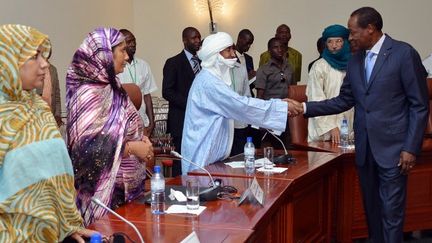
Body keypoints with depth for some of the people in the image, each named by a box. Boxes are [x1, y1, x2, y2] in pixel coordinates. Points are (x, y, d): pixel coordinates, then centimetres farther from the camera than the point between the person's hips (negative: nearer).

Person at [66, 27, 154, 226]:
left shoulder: (110, 86, 9)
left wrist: (140, 139, 0)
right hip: (106, 189, -8)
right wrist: (132, 147, -19)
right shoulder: (89, 92, -18)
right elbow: (86, 145, -25)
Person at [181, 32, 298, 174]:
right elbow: (241, 105, -24)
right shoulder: (208, 81, -18)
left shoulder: (216, 77, 15)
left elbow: (235, 105, 14)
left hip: (213, 154, 10)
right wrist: (283, 107, -20)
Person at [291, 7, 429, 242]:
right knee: (371, 208, 15)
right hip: (364, 148, 6)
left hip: (392, 147, -6)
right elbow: (344, 101, 12)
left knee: (391, 212, -3)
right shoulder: (355, 60, 9)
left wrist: (411, 148, -13)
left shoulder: (404, 53, -9)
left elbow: (419, 105, -9)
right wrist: (305, 107, 2)